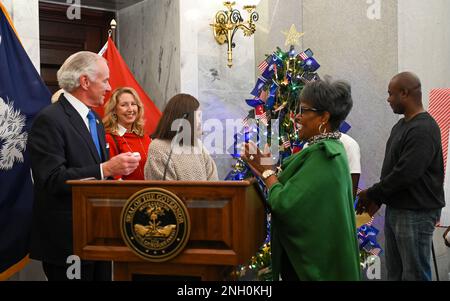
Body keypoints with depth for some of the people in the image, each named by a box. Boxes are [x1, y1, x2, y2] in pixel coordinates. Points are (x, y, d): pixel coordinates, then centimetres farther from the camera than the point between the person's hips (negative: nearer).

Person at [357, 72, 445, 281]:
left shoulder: (423, 129, -18)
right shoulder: (401, 125, 14)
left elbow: (406, 174, -24)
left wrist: (372, 194, -12)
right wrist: (378, 200, 7)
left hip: (416, 214, -9)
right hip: (395, 209, 9)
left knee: (415, 274, -1)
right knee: (394, 272, 14)